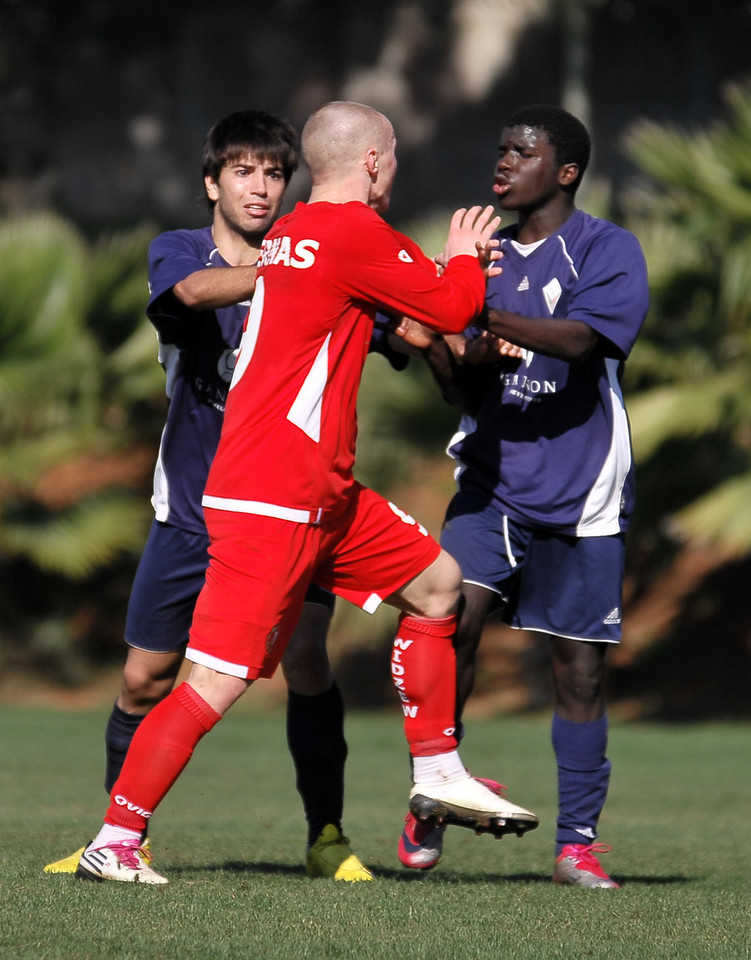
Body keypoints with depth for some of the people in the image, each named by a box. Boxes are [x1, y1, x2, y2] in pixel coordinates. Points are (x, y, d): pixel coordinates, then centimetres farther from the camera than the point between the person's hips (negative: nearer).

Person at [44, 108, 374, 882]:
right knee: (145, 680, 4)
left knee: (304, 655, -16)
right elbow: (195, 289, -26)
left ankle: (326, 837, -5)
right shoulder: (176, 253, -1)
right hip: (192, 510, 1)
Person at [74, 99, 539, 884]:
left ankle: (437, 774, 26)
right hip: (271, 502, -10)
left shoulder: (290, 233, 14)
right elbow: (449, 308, -5)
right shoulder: (352, 231, -13)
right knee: (218, 682, -11)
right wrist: (466, 259, 14)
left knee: (437, 582, 18)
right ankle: (114, 841, -8)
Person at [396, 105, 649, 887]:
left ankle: (577, 843, 10)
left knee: (578, 665, 1)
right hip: (492, 479, 4)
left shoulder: (607, 250, -3)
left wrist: (477, 317, -32)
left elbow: (582, 338, -22)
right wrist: (450, 354, -8)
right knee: (453, 617, -16)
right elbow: (463, 389, 16)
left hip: (579, 491, -4)